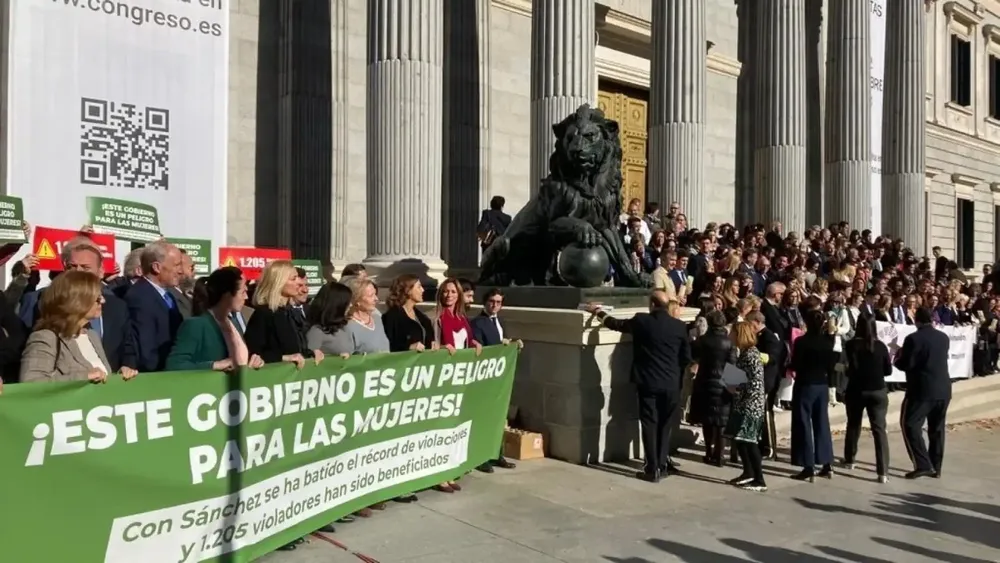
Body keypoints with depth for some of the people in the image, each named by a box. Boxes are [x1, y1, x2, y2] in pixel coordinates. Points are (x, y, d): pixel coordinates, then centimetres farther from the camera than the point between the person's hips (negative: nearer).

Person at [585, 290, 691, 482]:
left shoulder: (641, 321, -7)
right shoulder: (679, 326, -1)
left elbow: (615, 323, 8)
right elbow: (686, 357, 5)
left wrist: (597, 311, 23)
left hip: (648, 382, -2)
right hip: (671, 384, 3)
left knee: (650, 424, 3)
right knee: (665, 425, 14)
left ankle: (653, 469, 2)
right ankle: (663, 466, 19)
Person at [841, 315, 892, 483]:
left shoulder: (851, 345, -8)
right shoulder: (880, 346, -4)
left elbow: (849, 369, -11)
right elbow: (888, 371, 2)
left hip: (856, 391, 0)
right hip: (878, 391, 0)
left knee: (853, 426, 19)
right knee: (879, 429, -2)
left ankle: (849, 460, 33)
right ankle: (883, 472, -9)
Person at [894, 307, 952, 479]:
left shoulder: (913, 338, -13)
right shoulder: (944, 337, 8)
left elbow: (905, 365, -12)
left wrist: (898, 357, 8)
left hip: (922, 389, -7)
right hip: (943, 389, 7)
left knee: (910, 425, 0)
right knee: (937, 428, 13)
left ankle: (923, 465, -7)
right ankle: (936, 467, 17)